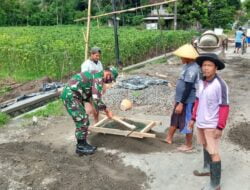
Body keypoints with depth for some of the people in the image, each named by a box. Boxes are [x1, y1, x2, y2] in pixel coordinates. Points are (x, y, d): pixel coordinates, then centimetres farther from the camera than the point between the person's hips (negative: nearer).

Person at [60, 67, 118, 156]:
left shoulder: (96, 75, 16)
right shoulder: (99, 78, -16)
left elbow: (90, 96, 21)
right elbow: (96, 99, -23)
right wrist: (106, 110, -10)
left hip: (71, 94, 10)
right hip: (70, 95, -10)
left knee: (84, 119, 13)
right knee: (82, 120, -6)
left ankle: (83, 144, 23)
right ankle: (80, 147, 6)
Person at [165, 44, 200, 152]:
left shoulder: (191, 69, -24)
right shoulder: (188, 66, 8)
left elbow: (188, 89, -25)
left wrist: (181, 103, -22)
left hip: (187, 101, -10)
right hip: (181, 99, 10)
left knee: (186, 122, 4)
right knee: (175, 118, 20)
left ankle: (188, 145, 21)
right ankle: (169, 138, 36)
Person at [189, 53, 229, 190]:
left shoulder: (220, 85, -21)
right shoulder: (201, 82, 0)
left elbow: (224, 107, -19)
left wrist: (220, 127, -20)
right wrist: (193, 118, 13)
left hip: (212, 125, -7)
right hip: (201, 123, 8)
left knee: (213, 153, 0)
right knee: (205, 146, 24)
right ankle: (207, 168, 45)